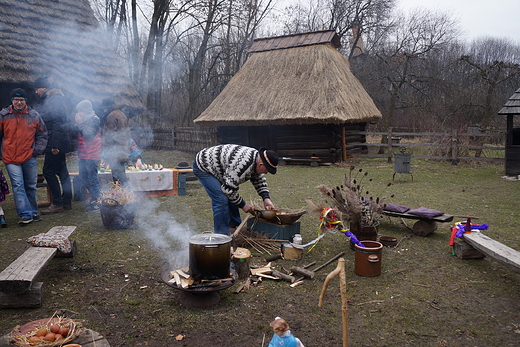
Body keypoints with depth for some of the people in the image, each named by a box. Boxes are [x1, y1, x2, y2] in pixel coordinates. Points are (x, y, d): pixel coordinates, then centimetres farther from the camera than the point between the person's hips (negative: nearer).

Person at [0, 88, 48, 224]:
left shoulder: (34, 115, 3)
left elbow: (42, 135, 10)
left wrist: (37, 150, -2)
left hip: (29, 158, 1)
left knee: (31, 186, 11)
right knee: (18, 186, -8)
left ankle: (33, 212, 25)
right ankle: (26, 215, -5)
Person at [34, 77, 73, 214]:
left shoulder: (54, 99, -13)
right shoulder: (51, 99, 19)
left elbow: (58, 121, -21)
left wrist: (55, 144, -23)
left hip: (56, 142, -10)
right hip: (59, 143, 10)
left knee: (48, 171, -6)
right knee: (61, 171, 12)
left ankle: (57, 203, -1)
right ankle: (66, 202, 18)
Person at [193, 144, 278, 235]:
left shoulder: (257, 157, -6)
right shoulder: (242, 164, -37)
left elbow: (259, 180, 10)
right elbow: (228, 188, -31)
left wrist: (266, 198, -3)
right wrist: (243, 204, -18)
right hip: (202, 167, -10)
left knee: (231, 198, 10)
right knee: (221, 200, -18)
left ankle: (236, 228, 23)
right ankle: (222, 235, -9)